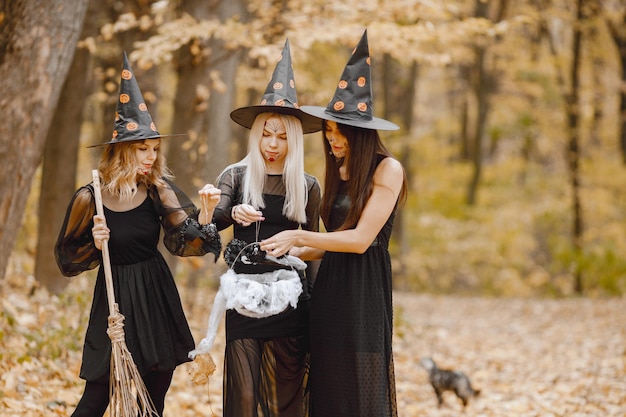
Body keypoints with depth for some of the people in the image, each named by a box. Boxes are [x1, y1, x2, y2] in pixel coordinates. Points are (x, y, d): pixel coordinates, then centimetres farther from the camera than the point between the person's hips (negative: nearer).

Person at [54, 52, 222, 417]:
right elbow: (68, 260, -1)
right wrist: (96, 245, -19)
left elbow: (185, 243, -12)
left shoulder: (159, 190, -3)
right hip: (115, 300, -3)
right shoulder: (89, 198, -10)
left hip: (157, 296, 3)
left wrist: (206, 212, -27)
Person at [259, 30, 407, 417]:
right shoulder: (339, 172, 13)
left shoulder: (387, 170, -9)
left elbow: (361, 238, -15)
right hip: (329, 288, 7)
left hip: (364, 290, -7)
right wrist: (292, 251, 3)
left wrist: (298, 237, -13)